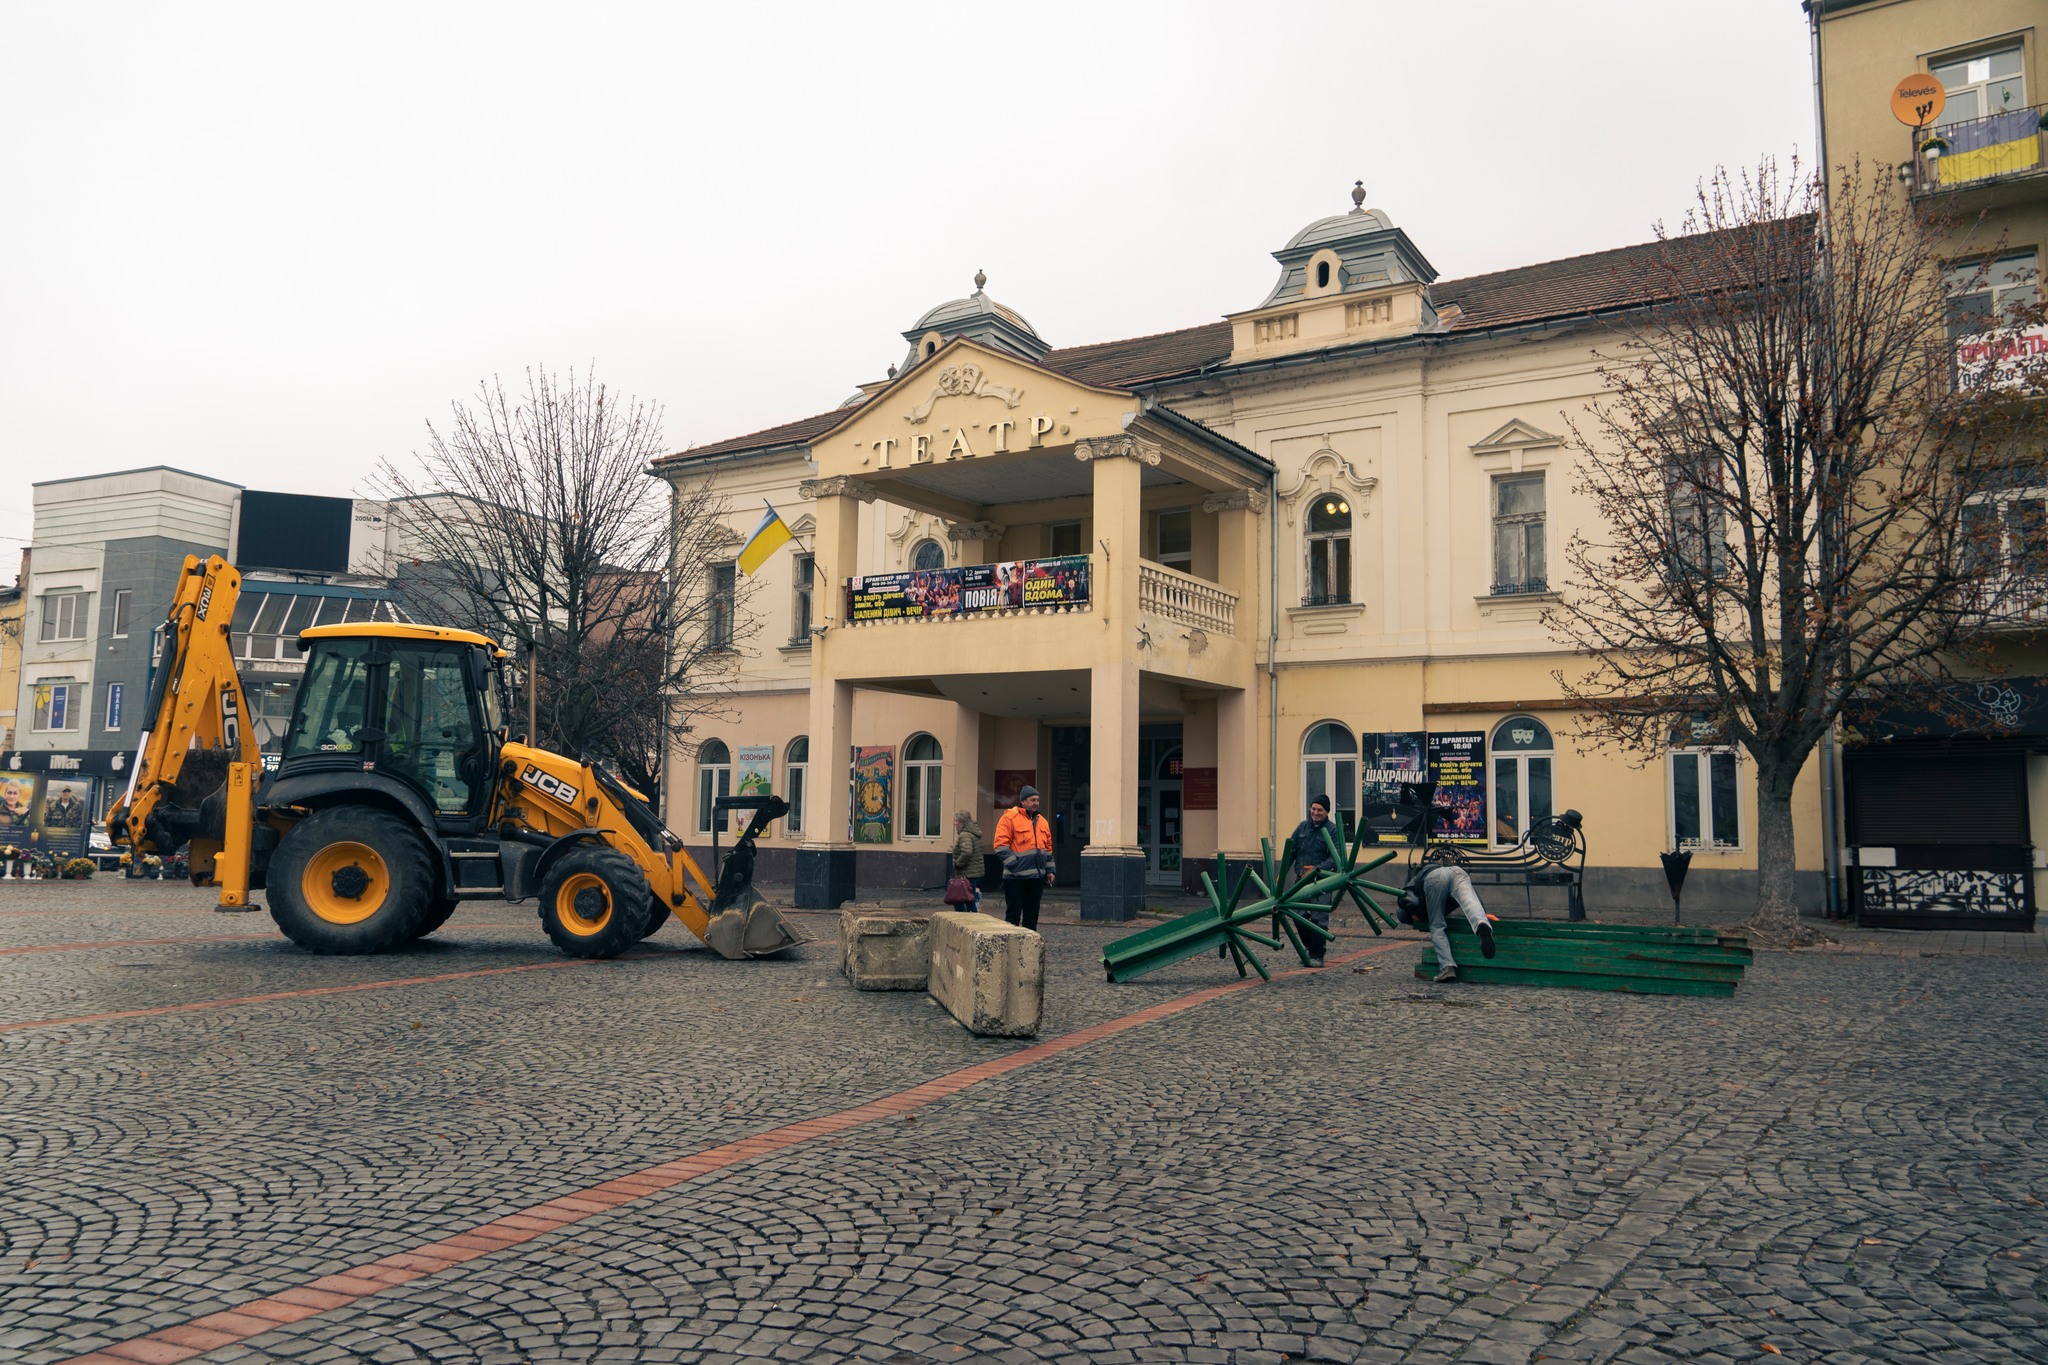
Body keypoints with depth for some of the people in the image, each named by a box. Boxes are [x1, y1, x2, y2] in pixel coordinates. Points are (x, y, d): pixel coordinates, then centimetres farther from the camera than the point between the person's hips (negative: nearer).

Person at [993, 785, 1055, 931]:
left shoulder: (1042, 821, 16)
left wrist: (1050, 870, 14)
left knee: (1032, 914, 10)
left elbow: (1048, 848, 21)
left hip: (1037, 876, 6)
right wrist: (1013, 864, -18)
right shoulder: (1009, 818, -6)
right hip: (1016, 877, -6)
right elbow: (1001, 844, -12)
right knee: (1013, 913, -3)